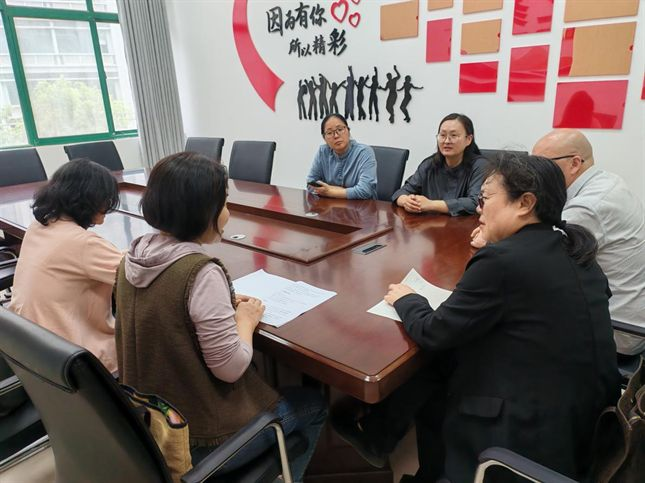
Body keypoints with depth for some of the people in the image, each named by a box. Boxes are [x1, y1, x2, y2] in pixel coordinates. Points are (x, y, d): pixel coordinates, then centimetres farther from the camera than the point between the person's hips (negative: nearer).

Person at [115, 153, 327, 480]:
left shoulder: (134, 256, -4)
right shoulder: (200, 272, -30)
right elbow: (231, 368, -25)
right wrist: (246, 320, -8)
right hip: (198, 434, -8)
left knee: (281, 388, 29)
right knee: (313, 405, 14)